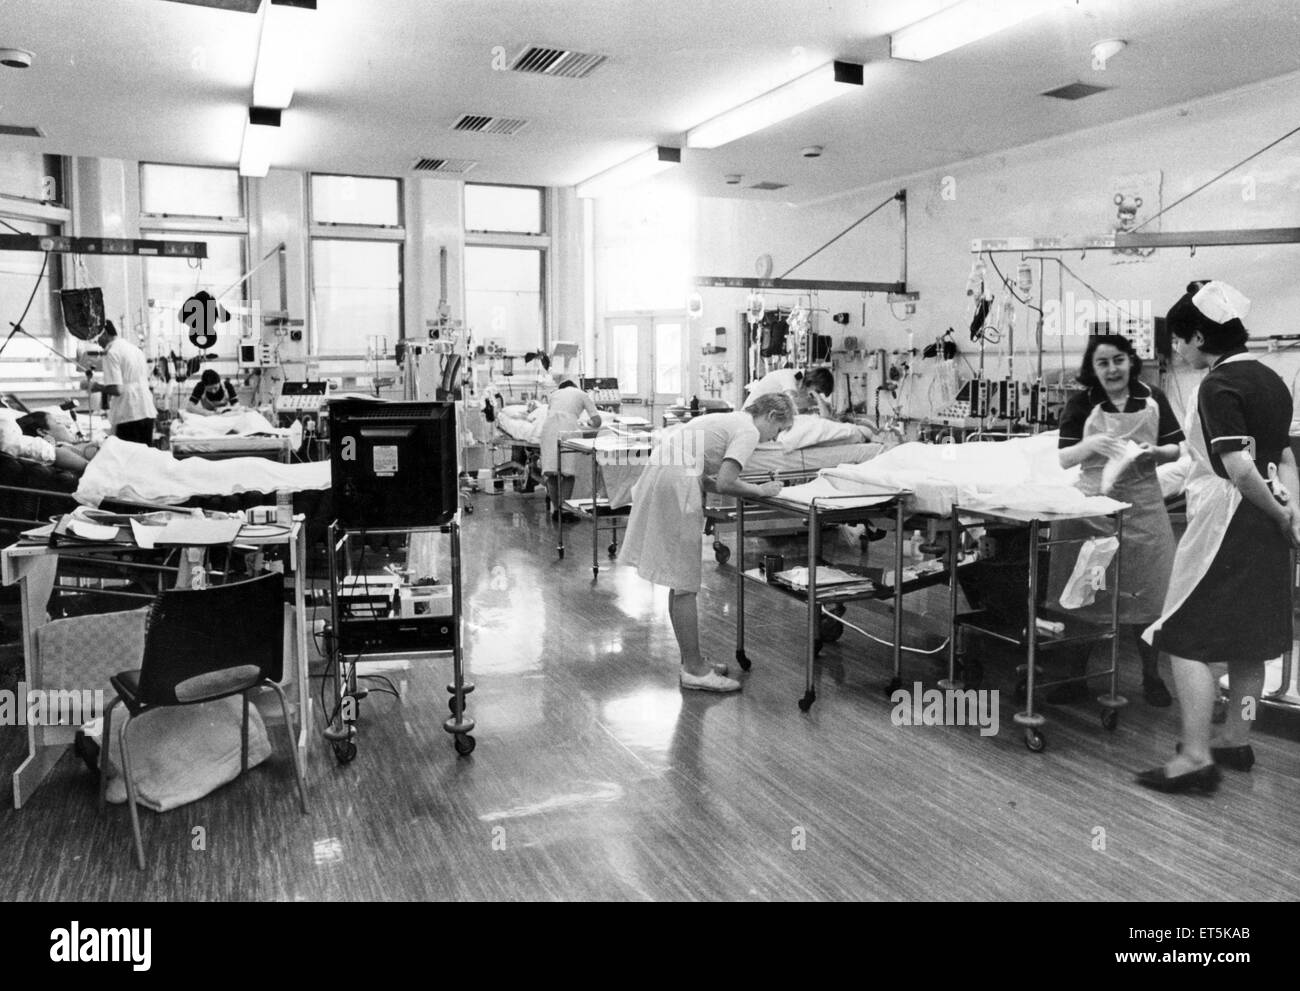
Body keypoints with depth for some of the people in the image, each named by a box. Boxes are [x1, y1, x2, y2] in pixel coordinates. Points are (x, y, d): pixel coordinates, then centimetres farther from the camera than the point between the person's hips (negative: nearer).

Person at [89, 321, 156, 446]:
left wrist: (98, 387, 2)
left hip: (128, 415, -8)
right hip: (147, 411, 8)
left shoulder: (111, 353, -9)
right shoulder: (135, 348, 15)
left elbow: (116, 389, -16)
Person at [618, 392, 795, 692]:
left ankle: (691, 661, 25)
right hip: (676, 484, -10)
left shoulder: (728, 420, 23)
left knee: (681, 581, 15)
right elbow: (724, 483, -16)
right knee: (685, 585, -3)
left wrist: (755, 488, 12)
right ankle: (694, 670, 5)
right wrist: (761, 490, 0)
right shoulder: (748, 430, -5)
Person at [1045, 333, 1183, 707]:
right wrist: (1091, 444, -22)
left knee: (1144, 593, 6)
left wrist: (1154, 452, -12)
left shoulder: (1152, 399, 3)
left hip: (1141, 505, 1)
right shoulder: (1081, 404, -2)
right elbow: (1063, 459, -3)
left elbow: (1176, 448, 10)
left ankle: (1151, 676, 23)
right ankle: (1076, 677, 16)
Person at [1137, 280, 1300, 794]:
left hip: (1224, 521, -9)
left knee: (1187, 638, -4)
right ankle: (1236, 739, 29)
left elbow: (1239, 467, -22)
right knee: (1250, 636, 16)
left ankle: (1196, 756, -4)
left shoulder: (1218, 385, -15)